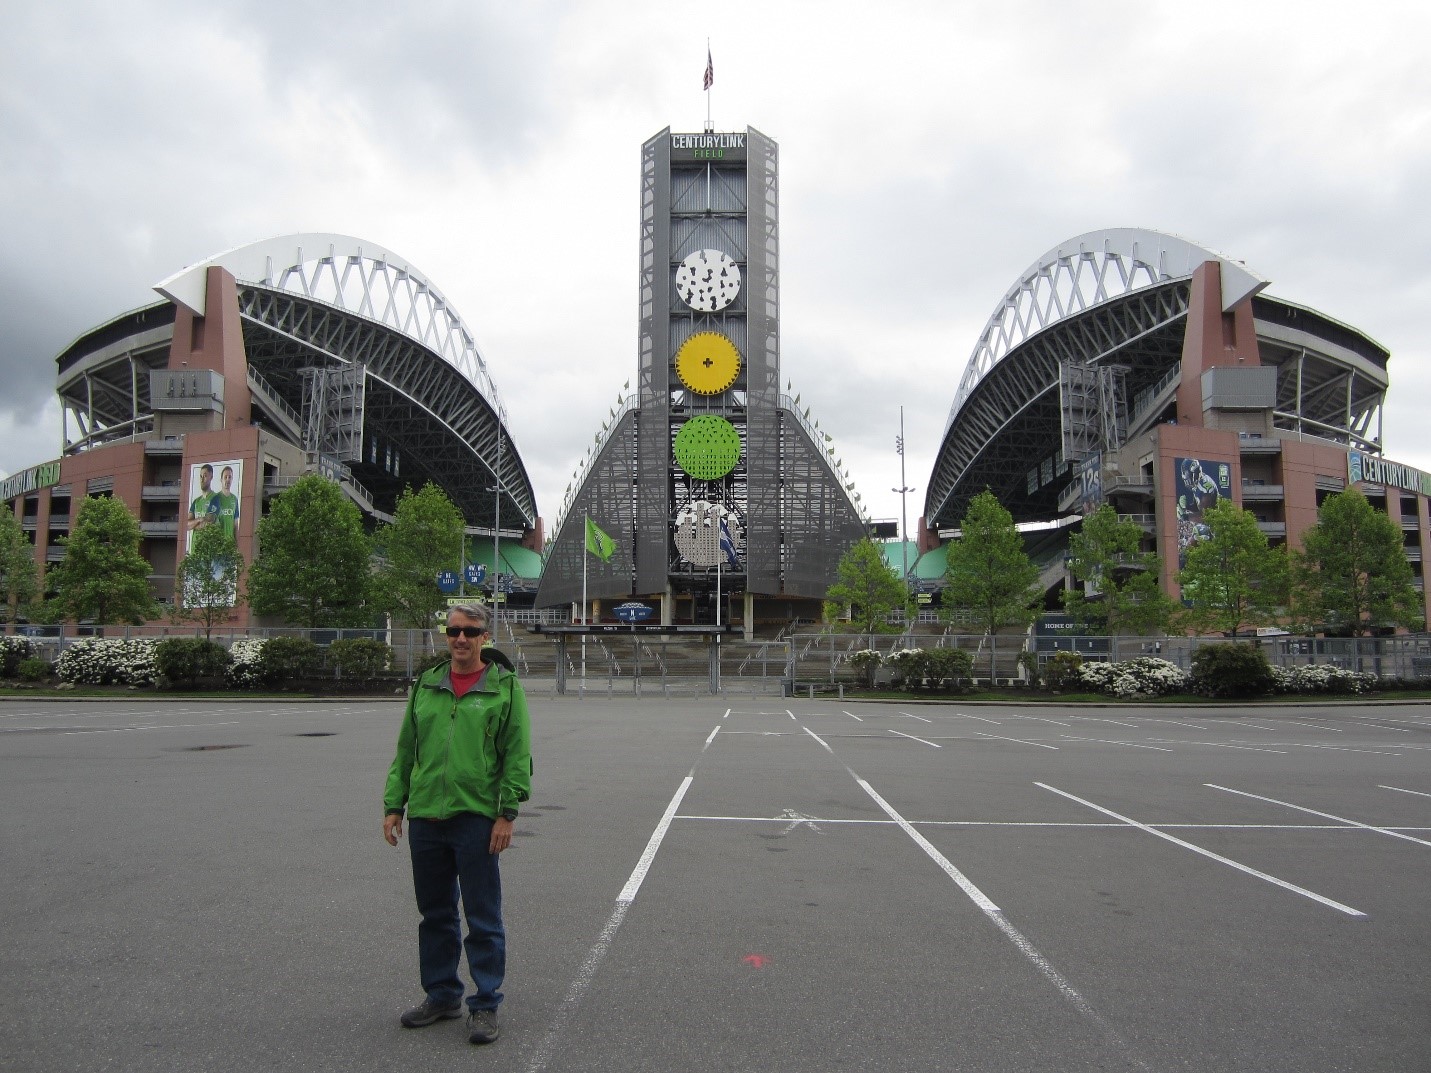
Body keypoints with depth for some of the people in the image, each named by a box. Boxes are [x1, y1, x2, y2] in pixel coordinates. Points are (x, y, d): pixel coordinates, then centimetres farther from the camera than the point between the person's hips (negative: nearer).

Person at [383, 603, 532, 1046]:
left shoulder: (505, 687, -2)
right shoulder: (425, 685, 11)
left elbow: (517, 755, -6)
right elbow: (405, 751, 14)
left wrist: (506, 813, -11)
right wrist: (393, 805, 8)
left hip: (476, 818, -5)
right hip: (425, 817, 5)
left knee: (483, 918, 2)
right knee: (435, 914, 16)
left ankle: (485, 1005, 15)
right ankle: (441, 994, 31)